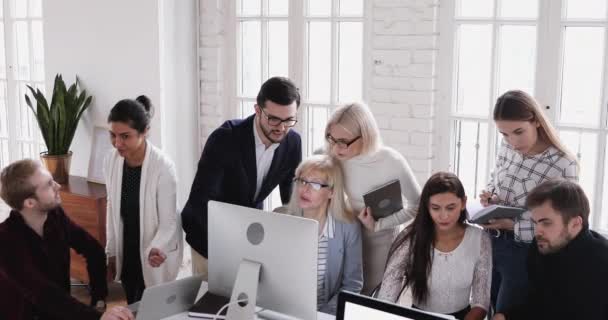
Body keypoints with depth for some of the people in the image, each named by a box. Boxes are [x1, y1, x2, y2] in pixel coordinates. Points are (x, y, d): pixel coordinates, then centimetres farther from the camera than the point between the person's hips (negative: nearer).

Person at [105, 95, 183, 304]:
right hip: (126, 253, 5)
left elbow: (168, 222, -19)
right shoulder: (111, 161, -7)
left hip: (154, 256, -5)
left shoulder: (162, 167, -24)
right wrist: (112, 251, 9)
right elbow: (113, 209, 5)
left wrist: (156, 249, -37)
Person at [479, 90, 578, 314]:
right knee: (489, 312, 22)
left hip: (525, 253, -6)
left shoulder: (563, 165, -21)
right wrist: (489, 195, -7)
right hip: (491, 243, 6)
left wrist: (513, 224, -27)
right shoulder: (507, 148, -3)